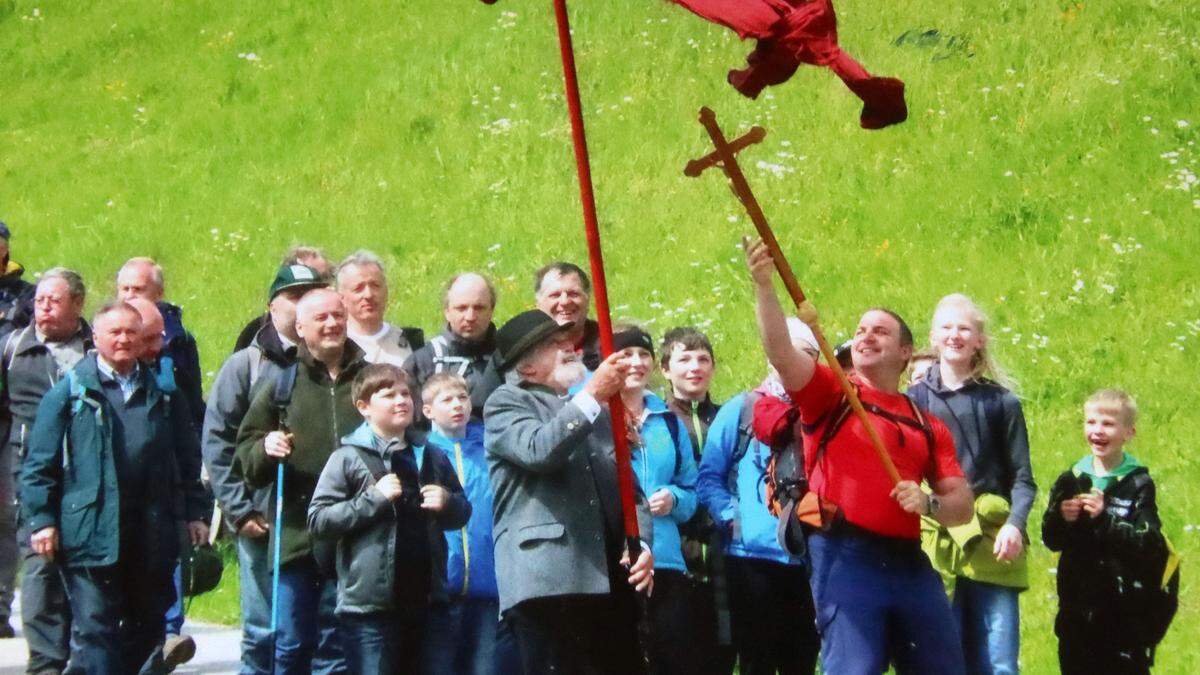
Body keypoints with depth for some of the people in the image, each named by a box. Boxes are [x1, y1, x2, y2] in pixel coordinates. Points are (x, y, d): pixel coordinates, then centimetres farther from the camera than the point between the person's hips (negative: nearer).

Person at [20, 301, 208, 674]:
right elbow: (39, 464, 0)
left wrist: (194, 513, 10)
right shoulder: (71, 391, 3)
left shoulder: (161, 392, 13)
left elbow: (187, 458, 17)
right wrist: (41, 520, -7)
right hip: (91, 533, -4)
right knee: (94, 629, -6)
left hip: (151, 535, 4)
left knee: (148, 626, 10)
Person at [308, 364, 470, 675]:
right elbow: (318, 520, -9)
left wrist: (447, 504, 0)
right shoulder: (349, 459, -2)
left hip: (422, 599, 5)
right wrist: (373, 499, -16)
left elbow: (462, 512, 23)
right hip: (369, 603, -5)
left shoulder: (432, 458, 13)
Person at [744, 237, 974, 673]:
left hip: (908, 561, 5)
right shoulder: (831, 394, 8)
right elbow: (780, 351, -10)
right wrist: (763, 285, -23)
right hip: (846, 555, -5)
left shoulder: (928, 426, 18)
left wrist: (928, 504, -8)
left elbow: (962, 504, 15)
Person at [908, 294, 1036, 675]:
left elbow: (1023, 479, 8)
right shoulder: (914, 400, 10)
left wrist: (1014, 524, -10)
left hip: (991, 544, 0)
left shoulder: (1001, 402, 10)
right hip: (934, 544, 0)